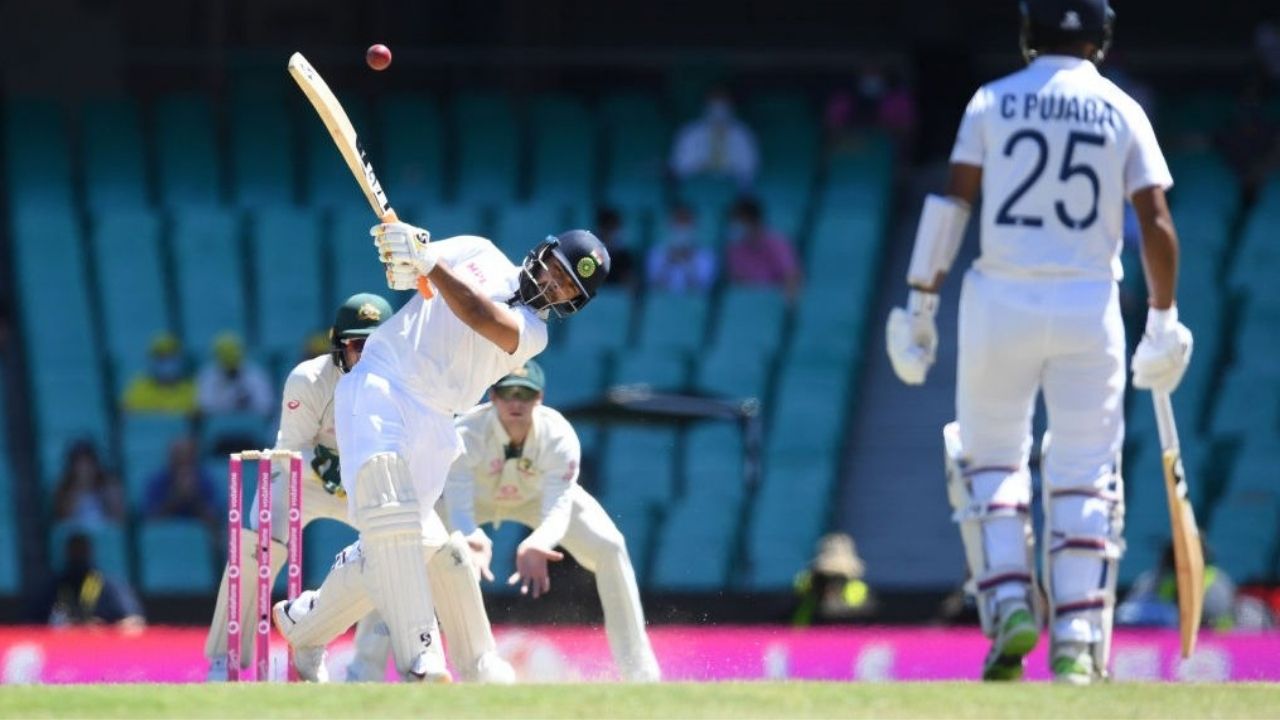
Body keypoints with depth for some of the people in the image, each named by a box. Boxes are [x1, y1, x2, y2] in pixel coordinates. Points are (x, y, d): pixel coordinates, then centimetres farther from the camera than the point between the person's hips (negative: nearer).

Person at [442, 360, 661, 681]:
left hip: (537, 495, 1)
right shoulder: (466, 435, -39)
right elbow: (458, 508, -48)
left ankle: (638, 672, -7)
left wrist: (535, 547, -67)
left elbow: (558, 510, -44)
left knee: (610, 548, -16)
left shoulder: (558, 435, -35)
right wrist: (474, 542, -72)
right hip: (476, 497, -1)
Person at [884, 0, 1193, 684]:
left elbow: (951, 203, -4)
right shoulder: (1122, 112, 5)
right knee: (1084, 478, 5)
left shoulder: (992, 101, 4)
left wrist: (920, 305, -2)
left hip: (1001, 302, 0)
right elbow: (1156, 223, -1)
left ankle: (1009, 606, -2)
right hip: (1091, 307, 0)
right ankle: (1077, 646, -4)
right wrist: (1162, 322, 7)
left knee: (989, 458, 16)